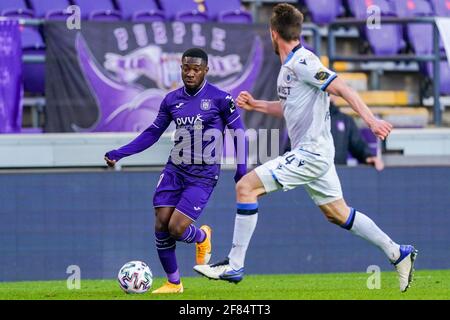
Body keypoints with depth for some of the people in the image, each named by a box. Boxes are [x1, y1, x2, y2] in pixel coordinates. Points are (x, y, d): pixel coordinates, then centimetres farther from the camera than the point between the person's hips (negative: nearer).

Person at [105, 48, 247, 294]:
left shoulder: (220, 99, -7)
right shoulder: (172, 100, 5)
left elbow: (238, 133, 0)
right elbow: (152, 133, 13)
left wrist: (242, 170, -6)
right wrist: (120, 153, 6)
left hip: (203, 176, -5)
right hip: (175, 170, 5)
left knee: (176, 228, -15)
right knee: (161, 225, -6)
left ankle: (202, 237, 23)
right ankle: (173, 283, 11)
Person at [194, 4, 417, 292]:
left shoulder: (302, 62, -16)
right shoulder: (289, 66, 13)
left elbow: (341, 88, -21)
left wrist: (371, 120, -27)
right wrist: (255, 105, 18)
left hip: (311, 153, -10)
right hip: (313, 152, 10)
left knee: (246, 187, -13)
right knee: (337, 212, 18)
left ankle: (234, 266, -10)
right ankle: (397, 254, 24)